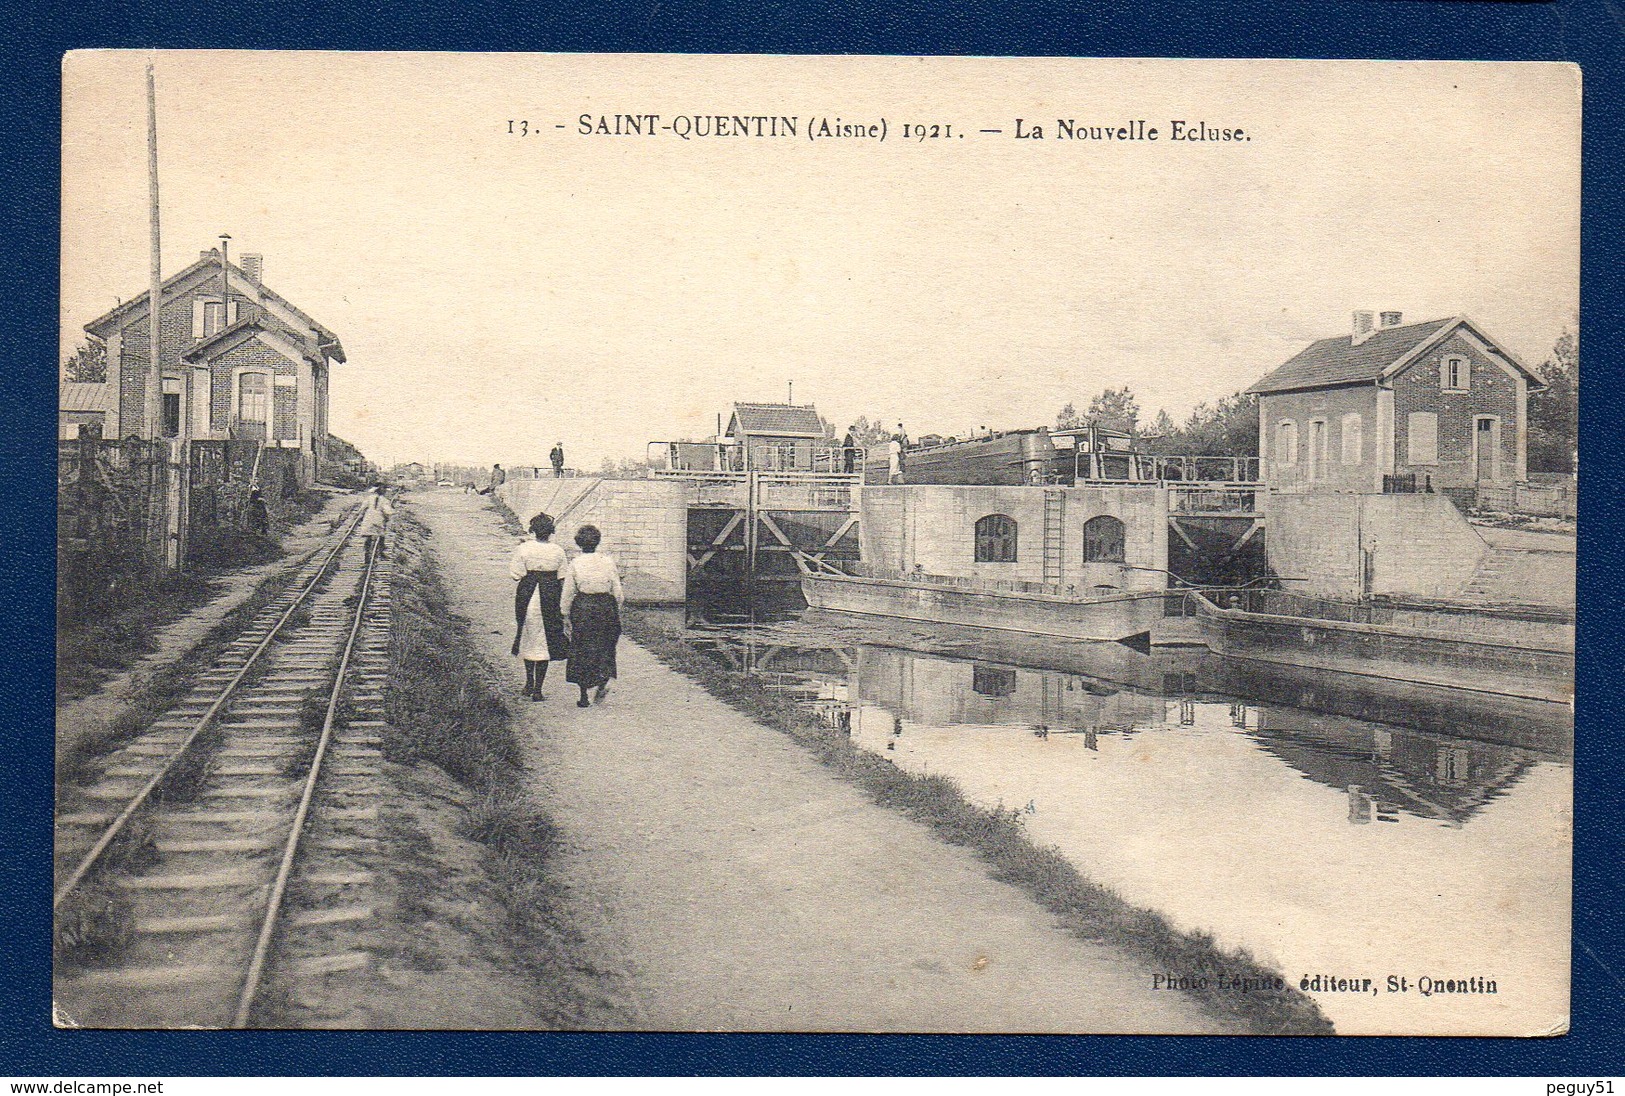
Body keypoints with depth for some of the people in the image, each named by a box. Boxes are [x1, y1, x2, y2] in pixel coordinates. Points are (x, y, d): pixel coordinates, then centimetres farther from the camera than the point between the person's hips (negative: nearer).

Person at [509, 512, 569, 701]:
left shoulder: (524, 549, -7)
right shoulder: (558, 551, -2)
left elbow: (516, 574, -6)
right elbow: (562, 579, 2)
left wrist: (517, 552, 5)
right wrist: (562, 606, 14)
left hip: (526, 595, 0)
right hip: (550, 599, 0)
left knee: (528, 638, 19)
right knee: (544, 642, 5)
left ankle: (529, 683, 27)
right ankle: (537, 690, 4)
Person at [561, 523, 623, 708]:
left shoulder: (575, 565, -6)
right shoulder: (608, 562, -3)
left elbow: (567, 594, -2)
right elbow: (618, 593, 0)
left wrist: (566, 615, 9)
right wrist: (616, 612, 14)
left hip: (582, 609, -1)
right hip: (606, 607, 1)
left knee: (581, 651, 8)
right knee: (604, 646, 16)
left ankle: (584, 695, 9)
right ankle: (603, 680, -10)